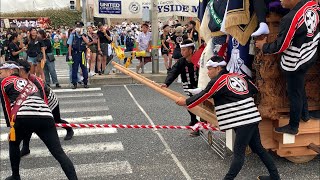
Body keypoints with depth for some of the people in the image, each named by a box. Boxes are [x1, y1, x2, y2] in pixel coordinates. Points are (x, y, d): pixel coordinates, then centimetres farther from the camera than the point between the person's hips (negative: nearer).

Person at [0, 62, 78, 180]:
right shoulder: (32, 82, 35)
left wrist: (11, 125, 29)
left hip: (24, 117, -3)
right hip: (46, 117, 3)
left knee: (13, 144, 26)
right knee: (59, 153, 1)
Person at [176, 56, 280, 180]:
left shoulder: (218, 81, -9)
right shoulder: (239, 76, 13)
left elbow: (203, 96, -4)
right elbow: (254, 89, 19)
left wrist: (185, 102, 8)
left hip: (244, 120, -9)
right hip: (251, 117, 9)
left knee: (238, 152, -7)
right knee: (257, 148, 16)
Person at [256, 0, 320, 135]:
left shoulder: (290, 19, -32)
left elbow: (280, 47, -20)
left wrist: (263, 46, -4)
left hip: (295, 63, -8)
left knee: (294, 94, 9)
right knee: (299, 87, 28)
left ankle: (293, 127, 27)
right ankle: (304, 114, 47)